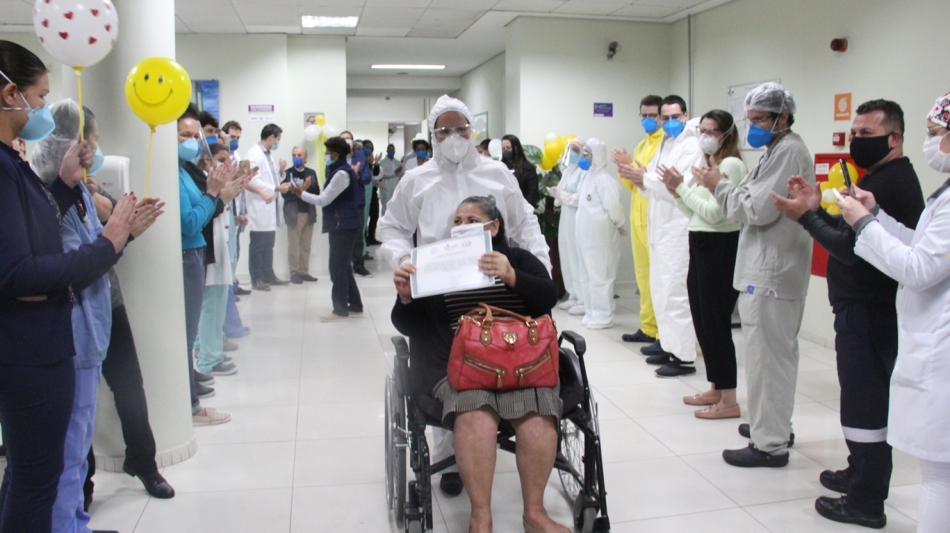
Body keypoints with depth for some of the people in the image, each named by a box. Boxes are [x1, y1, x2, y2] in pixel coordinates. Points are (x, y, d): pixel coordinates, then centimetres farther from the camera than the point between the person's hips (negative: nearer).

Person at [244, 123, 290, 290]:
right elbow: (253, 181, -20)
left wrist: (280, 171, 3)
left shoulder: (268, 155, 15)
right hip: (259, 209, -9)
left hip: (271, 208, 9)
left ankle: (268, 275, 22)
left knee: (268, 245, 14)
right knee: (258, 246, -1)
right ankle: (256, 279, 6)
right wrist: (277, 188, -18)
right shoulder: (254, 154, -13)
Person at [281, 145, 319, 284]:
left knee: (306, 246, 6)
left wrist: (308, 186, -13)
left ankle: (304, 271, 13)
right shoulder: (288, 173, 1)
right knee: (293, 245, -3)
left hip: (309, 213, 4)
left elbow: (317, 192, 5)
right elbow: (285, 193, -11)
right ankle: (294, 272, 2)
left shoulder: (311, 172, 13)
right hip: (294, 213, -4)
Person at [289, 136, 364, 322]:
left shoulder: (341, 173, -16)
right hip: (343, 225, 10)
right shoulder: (342, 171, 15)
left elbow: (324, 200, -15)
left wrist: (301, 193, -4)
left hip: (344, 226, -10)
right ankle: (355, 306, 20)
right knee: (343, 267, 14)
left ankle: (341, 309, 4)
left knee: (338, 268, -4)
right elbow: (329, 199, 17)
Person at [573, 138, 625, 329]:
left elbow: (613, 207, -18)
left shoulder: (604, 179, -16)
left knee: (599, 277, -4)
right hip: (587, 235, 10)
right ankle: (592, 313, 24)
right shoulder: (588, 176, 15)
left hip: (600, 236, -10)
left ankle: (603, 316, 4)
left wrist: (619, 225, -7)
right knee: (587, 276, 15)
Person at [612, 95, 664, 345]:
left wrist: (632, 165, -17)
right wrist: (623, 168, 3)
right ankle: (648, 327, 19)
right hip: (638, 218, 9)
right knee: (643, 275, 11)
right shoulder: (641, 145, 20)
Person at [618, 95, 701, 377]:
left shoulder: (691, 146, -9)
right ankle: (668, 344, 26)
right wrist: (638, 177, -2)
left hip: (678, 230, -9)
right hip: (660, 228, 9)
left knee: (674, 292, -9)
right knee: (659, 290, 14)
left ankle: (684, 357, -4)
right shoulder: (664, 145, 18)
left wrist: (645, 178, -18)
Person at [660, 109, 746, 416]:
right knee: (702, 320, 13)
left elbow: (714, 213, -19)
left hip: (721, 248, -9)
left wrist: (682, 187, -12)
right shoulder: (705, 164, 16)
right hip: (700, 245, 9)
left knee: (716, 322, -5)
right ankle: (716, 388, 26)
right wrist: (677, 192, 1)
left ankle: (729, 401, 4)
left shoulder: (731, 164, -12)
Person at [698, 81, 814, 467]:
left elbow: (758, 209, -19)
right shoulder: (778, 151, 19)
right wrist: (722, 186, 3)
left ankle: (769, 444, 2)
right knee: (778, 352, 19)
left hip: (771, 273, -11)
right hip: (768, 270, 11)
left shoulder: (788, 152, -14)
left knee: (767, 356, -6)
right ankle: (776, 425, 32)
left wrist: (720, 185, -7)